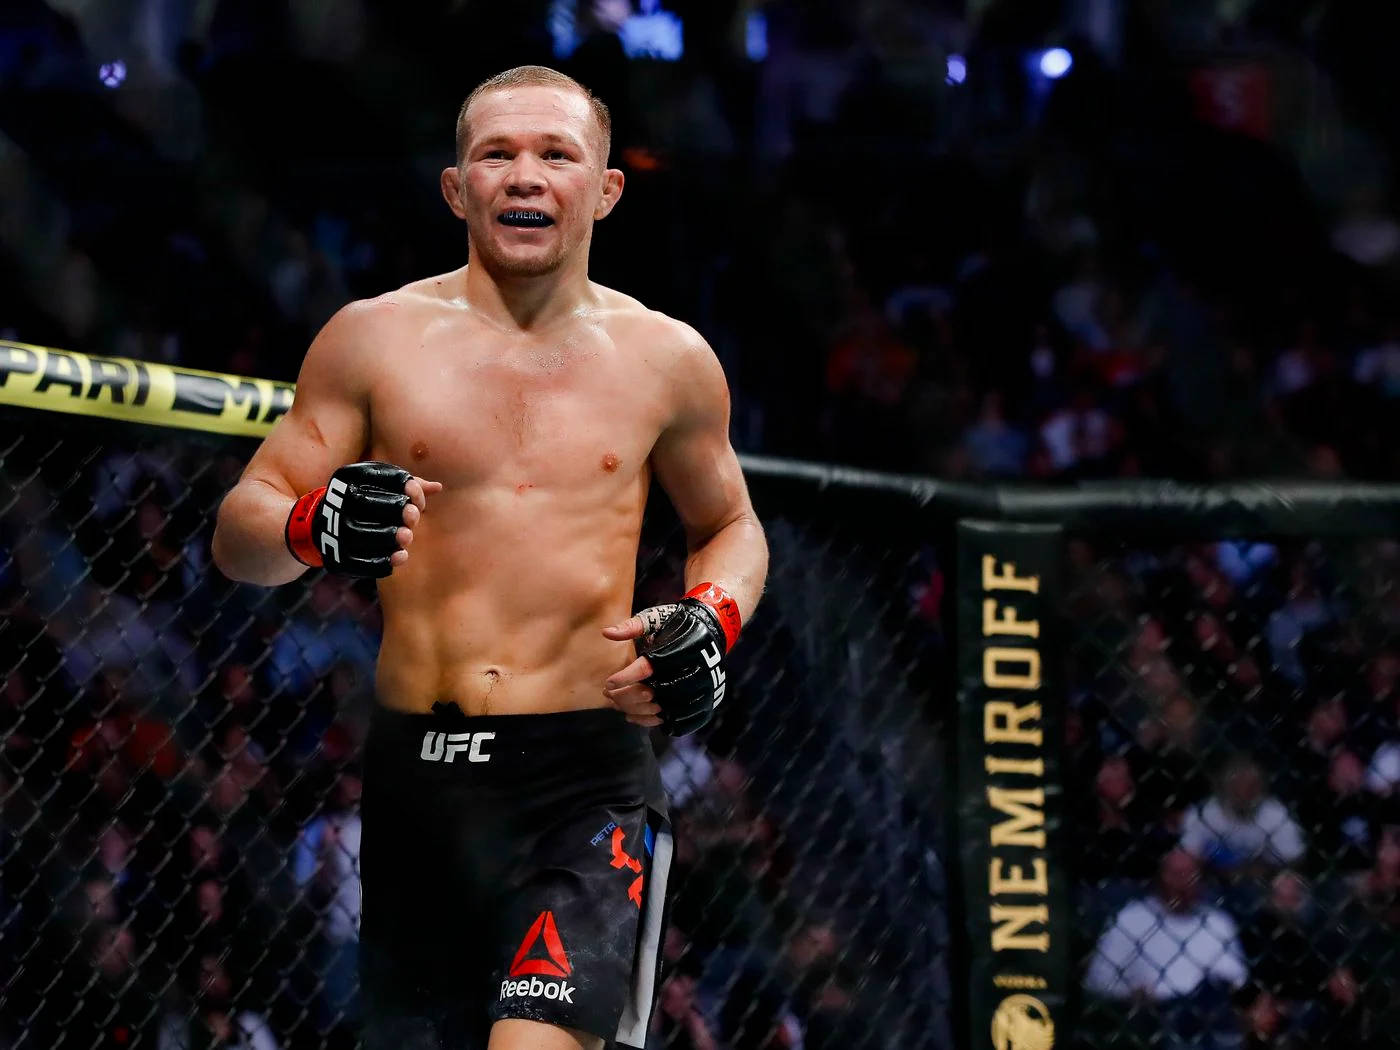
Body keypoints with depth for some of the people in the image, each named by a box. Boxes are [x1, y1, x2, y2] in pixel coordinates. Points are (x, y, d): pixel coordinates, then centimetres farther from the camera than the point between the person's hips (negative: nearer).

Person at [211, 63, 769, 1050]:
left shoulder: (665, 359, 8)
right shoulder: (375, 339, 6)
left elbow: (731, 527, 24)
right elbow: (239, 530, 7)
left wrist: (711, 618, 2)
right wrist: (312, 526, -16)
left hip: (586, 780, -2)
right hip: (416, 773, 2)